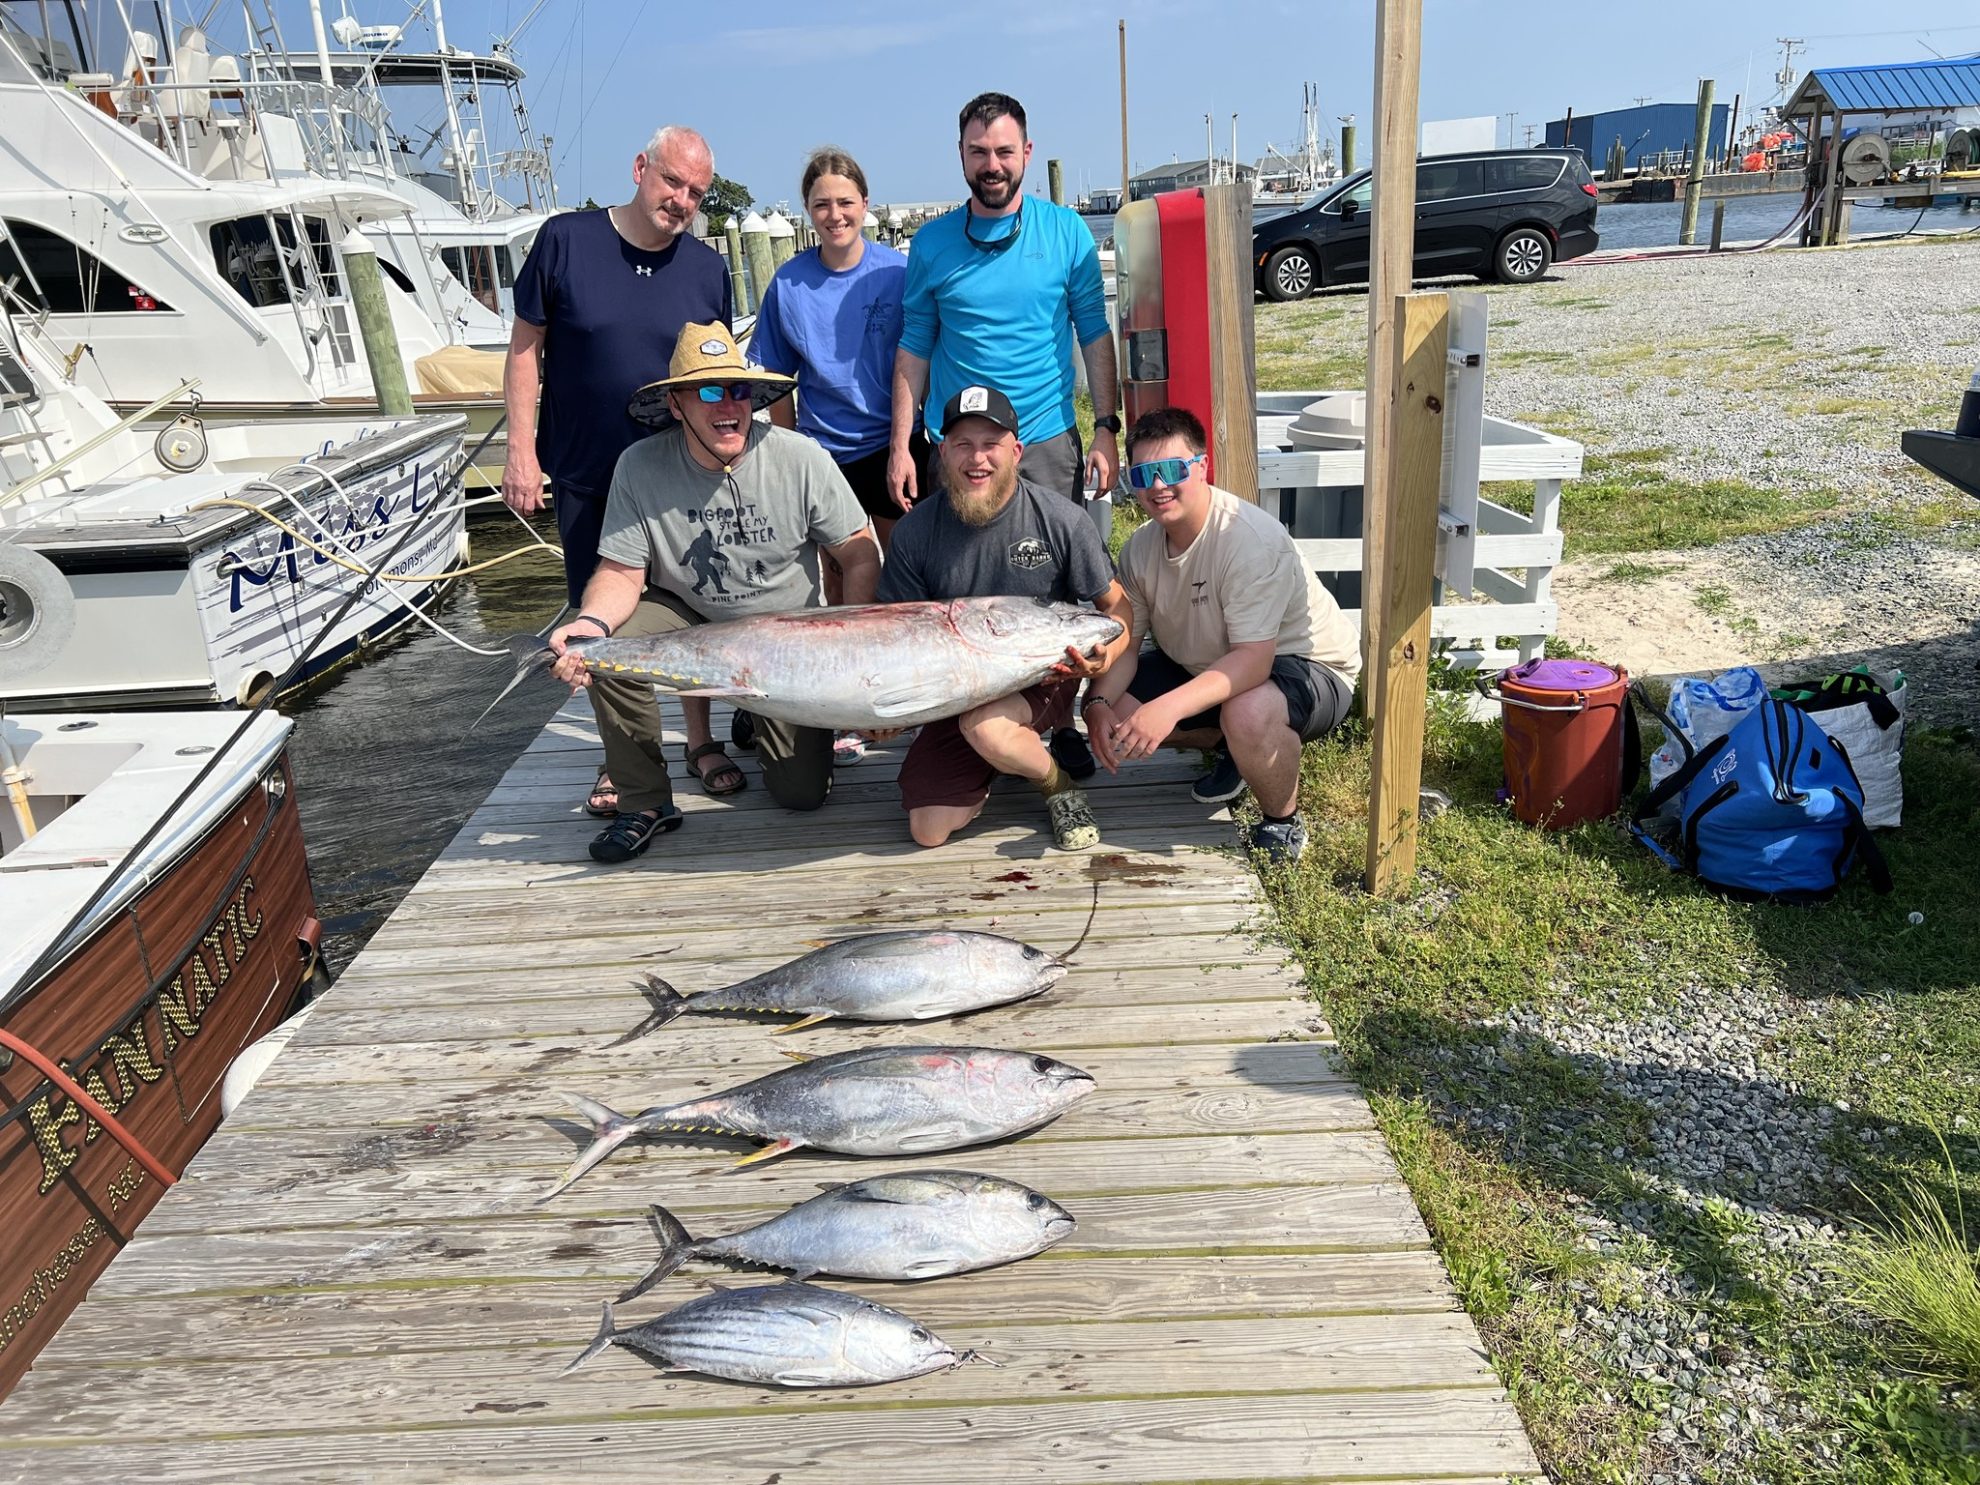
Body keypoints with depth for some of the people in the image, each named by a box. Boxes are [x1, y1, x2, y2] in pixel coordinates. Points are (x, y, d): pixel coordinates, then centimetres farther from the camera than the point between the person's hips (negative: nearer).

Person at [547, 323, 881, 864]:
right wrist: (590, 623, -36)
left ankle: (755, 721, 28)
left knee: (804, 792, -10)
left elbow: (860, 558, -11)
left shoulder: (801, 458, -17)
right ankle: (644, 802, -8)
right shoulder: (640, 467, -15)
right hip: (688, 616, 1)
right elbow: (621, 572, -14)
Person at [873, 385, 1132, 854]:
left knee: (984, 725, -38)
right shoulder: (914, 532, -7)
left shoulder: (1062, 520, -11)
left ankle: (1060, 788, -4)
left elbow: (1116, 603, -3)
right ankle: (995, 765, 25)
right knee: (929, 831, -6)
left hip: (1044, 678, -3)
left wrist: (1107, 652, -26)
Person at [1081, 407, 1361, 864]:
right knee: (1117, 714, -7)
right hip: (1203, 664, 8)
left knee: (1247, 715, -40)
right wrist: (1099, 704, -25)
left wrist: (1169, 706, -49)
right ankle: (1232, 751, 15)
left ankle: (1283, 820, -9)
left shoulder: (1251, 539, -30)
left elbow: (1253, 659, -37)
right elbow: (1125, 642, -5)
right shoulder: (1140, 547, -7)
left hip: (1304, 665, -7)